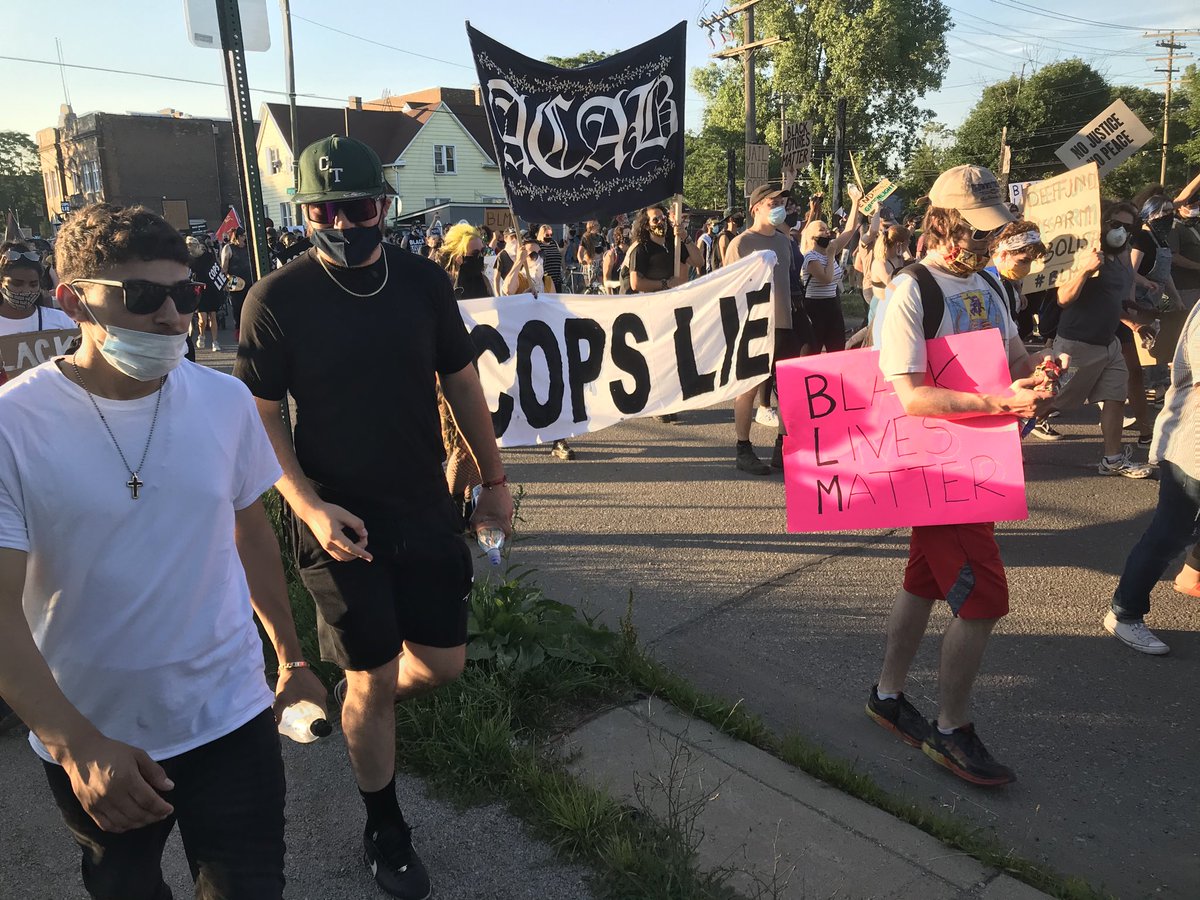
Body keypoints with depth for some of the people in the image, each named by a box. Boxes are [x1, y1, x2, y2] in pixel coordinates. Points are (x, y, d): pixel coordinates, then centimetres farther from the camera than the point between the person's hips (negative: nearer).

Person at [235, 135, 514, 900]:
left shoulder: (424, 282, -2)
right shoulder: (278, 299, -11)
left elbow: (462, 384, 7)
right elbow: (260, 416, -7)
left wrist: (494, 479, 8)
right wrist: (310, 507, -19)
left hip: (427, 509, 4)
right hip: (342, 520, -3)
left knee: (443, 664, 10)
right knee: (374, 681, 7)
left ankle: (360, 704, 44)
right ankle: (385, 828, 32)